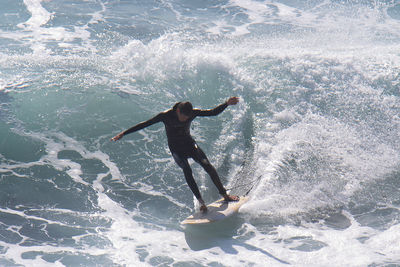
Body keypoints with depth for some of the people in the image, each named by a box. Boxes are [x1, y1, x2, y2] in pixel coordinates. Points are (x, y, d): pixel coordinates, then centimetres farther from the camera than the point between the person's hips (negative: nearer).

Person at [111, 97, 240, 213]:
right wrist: (124, 133, -16)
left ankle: (224, 195, -6)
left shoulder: (193, 113, -12)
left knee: (207, 165, -15)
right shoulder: (166, 116, -19)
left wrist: (227, 104, -18)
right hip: (176, 149, -2)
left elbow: (213, 112, -5)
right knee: (187, 171, -23)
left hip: (189, 143, 2)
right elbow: (145, 124, -15)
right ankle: (201, 202, -23)